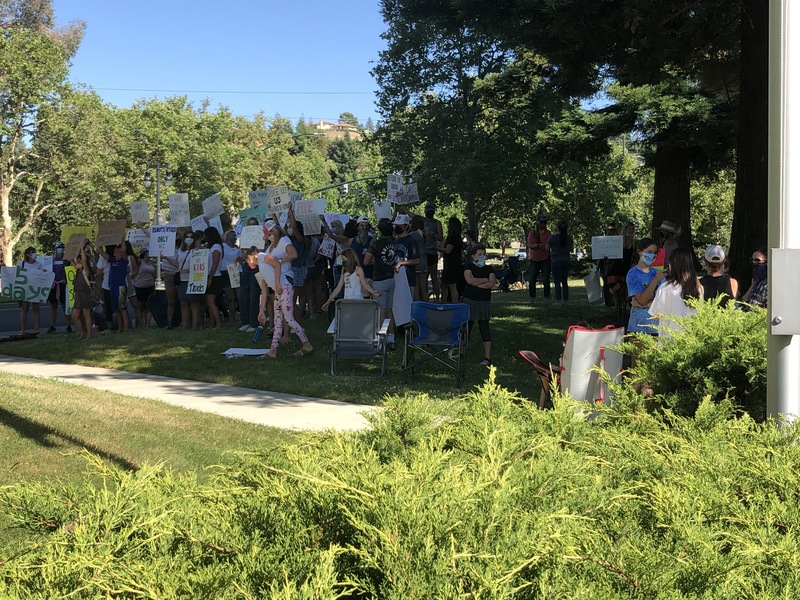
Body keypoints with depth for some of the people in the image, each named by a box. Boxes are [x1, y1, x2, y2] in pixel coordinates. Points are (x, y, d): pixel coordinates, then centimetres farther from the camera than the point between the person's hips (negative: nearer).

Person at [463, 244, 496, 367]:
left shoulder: (489, 268, 5)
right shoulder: (469, 267, 0)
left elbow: (491, 284, -10)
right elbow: (470, 280, -18)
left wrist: (476, 283, -14)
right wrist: (485, 280, -9)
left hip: (484, 302, 1)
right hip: (470, 301, 0)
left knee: (484, 328, 0)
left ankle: (487, 357, -2)